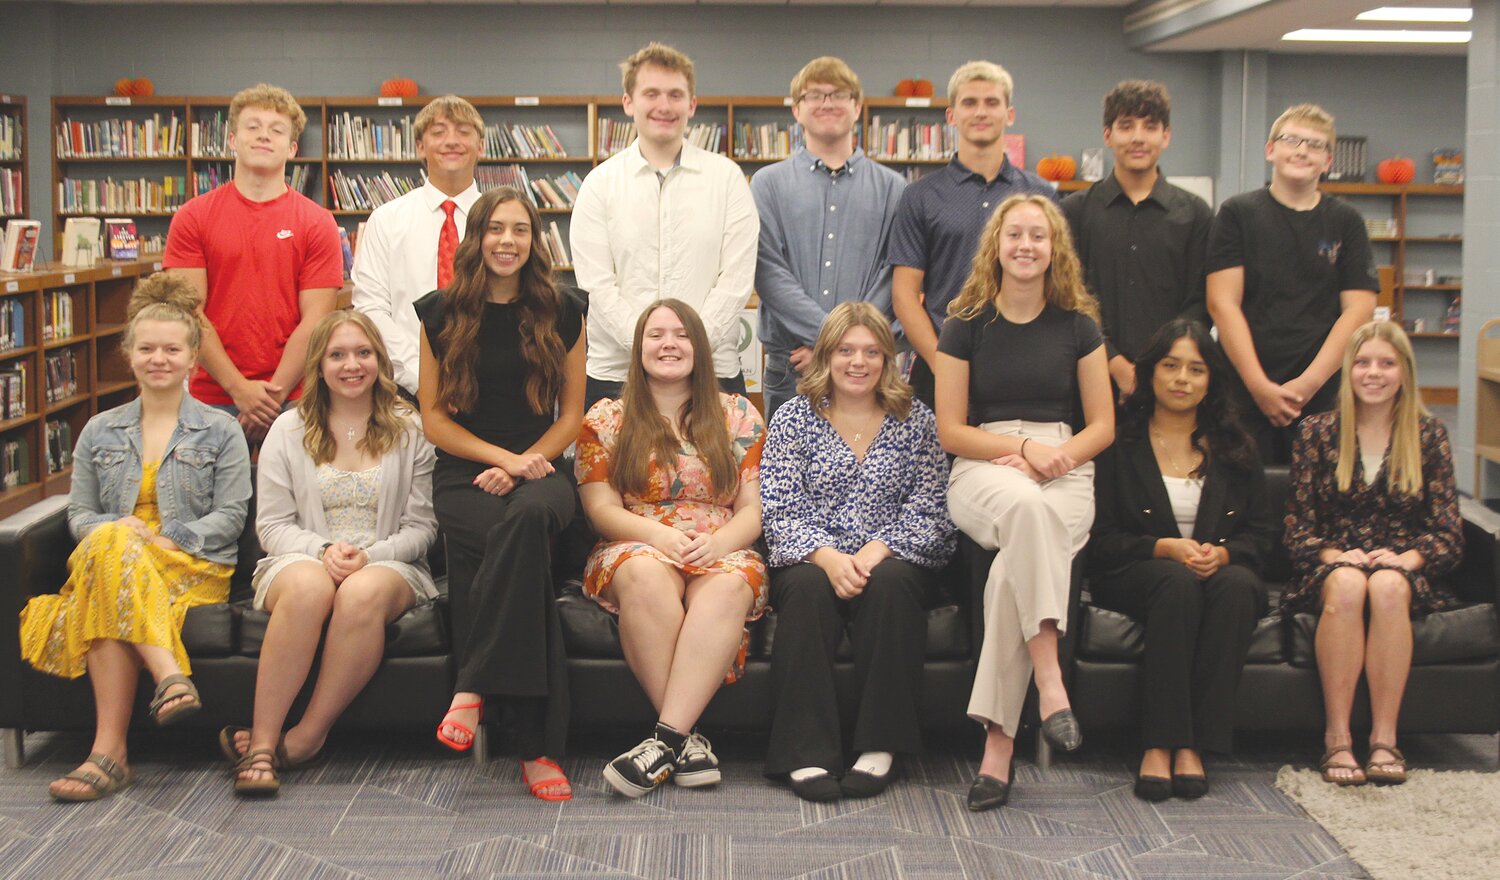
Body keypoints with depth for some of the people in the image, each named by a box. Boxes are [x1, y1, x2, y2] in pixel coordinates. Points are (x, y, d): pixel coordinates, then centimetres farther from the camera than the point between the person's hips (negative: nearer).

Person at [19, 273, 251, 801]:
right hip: (107, 561, 2)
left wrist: (166, 540, -14)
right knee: (109, 545, -38)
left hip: (193, 566, -2)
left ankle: (109, 751, -46)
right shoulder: (100, 432, 21)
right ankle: (171, 675, -52)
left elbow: (230, 516, 2)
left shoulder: (220, 432, 12)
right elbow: (79, 513, 15)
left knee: (111, 602, -37)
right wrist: (117, 529, -9)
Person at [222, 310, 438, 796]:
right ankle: (262, 742, -36)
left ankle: (308, 735, -28)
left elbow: (421, 526, 5)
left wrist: (369, 555, -14)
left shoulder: (409, 431, 10)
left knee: (363, 593, -38)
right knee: (308, 587, -38)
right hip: (302, 557, 0)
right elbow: (272, 524, 7)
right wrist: (323, 549, -14)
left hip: (389, 565, 0)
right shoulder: (288, 431, 12)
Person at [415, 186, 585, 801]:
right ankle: (537, 746, -32)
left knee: (528, 515, -39)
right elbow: (433, 416, 7)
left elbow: (572, 413, 11)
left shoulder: (561, 312, 10)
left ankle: (475, 686, -31)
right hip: (463, 473, 0)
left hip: (541, 470, 1)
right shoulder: (441, 312, 9)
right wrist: (502, 456, -7)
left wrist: (526, 464, -6)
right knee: (526, 543, -34)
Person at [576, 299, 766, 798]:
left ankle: (666, 737, -42)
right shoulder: (606, 419, 13)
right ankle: (687, 738, -35)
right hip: (634, 549, 0)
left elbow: (754, 509, 8)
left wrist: (718, 542, -15)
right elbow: (601, 508, 4)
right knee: (647, 574, -38)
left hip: (722, 553, 1)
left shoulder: (738, 416, 15)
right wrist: (660, 535, -16)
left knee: (729, 584, -37)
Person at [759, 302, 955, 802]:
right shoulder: (794, 419, 9)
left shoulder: (915, 421, 10)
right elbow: (779, 510, -2)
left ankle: (880, 746, -28)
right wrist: (828, 557, -20)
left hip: (891, 560, 0)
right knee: (807, 588, -34)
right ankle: (807, 752, -33)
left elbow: (927, 512, 1)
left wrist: (874, 553, -17)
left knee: (891, 584, -34)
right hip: (812, 560, 0)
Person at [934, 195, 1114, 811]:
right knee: (1023, 503, -41)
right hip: (981, 472, -1)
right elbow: (951, 430, 5)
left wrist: (1059, 454, -9)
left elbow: (1102, 425, 12)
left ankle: (998, 741, -34)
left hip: (1065, 473, 1)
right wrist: (1024, 446, -8)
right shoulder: (967, 324, 9)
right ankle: (1050, 682, -42)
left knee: (1015, 565, -34)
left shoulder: (1077, 324, 12)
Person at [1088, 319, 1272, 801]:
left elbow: (1260, 531, 10)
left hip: (1222, 569, 3)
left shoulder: (1234, 447, 15)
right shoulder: (1120, 442, 4)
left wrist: (1222, 553, -12)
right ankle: (1159, 744, -39)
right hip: (1134, 576, -2)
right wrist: (1167, 548, -16)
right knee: (1177, 581, -37)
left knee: (1239, 584, -33)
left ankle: (1192, 744, -35)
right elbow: (1101, 539, -1)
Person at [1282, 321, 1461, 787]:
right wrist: (1335, 555, -16)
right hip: (1329, 568, 0)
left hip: (1404, 570, 0)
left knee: (1388, 586, -36)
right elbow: (1297, 527, 3)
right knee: (1347, 583, -36)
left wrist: (1406, 558, -16)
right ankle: (1336, 739, -36)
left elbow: (1449, 535, 3)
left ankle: (1385, 739, -35)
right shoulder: (1317, 432, 8)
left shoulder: (1429, 435, 8)